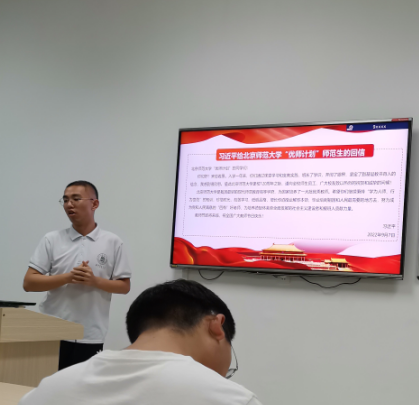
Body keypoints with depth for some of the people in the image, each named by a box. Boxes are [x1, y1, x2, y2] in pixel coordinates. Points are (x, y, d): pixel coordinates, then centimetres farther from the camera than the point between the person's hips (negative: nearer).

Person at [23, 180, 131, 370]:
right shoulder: (51, 240, 3)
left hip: (90, 337, 0)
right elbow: (29, 283, -2)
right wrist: (68, 277, -14)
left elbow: (124, 286, 4)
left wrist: (95, 281, -14)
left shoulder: (113, 243, 2)